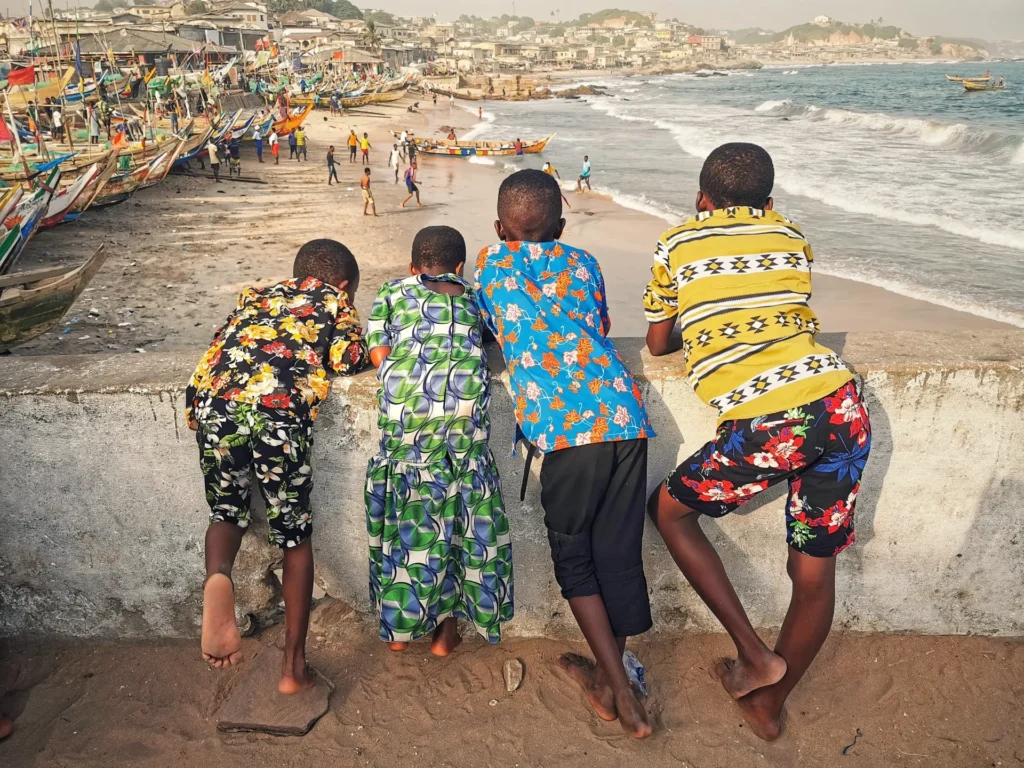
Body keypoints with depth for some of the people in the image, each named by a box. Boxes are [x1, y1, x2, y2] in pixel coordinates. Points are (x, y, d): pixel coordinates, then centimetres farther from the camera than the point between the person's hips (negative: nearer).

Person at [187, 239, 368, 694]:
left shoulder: (256, 294, 34)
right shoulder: (334, 298, 22)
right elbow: (348, 358, 9)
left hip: (212, 400, 4)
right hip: (278, 407, -3)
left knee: (226, 510, 24)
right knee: (296, 537, 13)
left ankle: (217, 576, -10)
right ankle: (294, 665, 14)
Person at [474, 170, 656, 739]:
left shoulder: (493, 264, 15)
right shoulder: (584, 263, 22)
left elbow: (490, 330, 30)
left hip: (566, 427, -4)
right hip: (625, 414, 4)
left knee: (573, 555, 14)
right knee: (619, 553, 14)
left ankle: (621, 693, 13)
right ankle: (609, 676, 32)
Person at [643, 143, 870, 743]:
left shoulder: (679, 244, 10)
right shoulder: (791, 239, 19)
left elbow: (658, 343, 20)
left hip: (767, 423, -5)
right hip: (841, 403, 5)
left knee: (670, 508, 20)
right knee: (816, 572, 19)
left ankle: (755, 654, 16)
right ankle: (769, 705, 36)